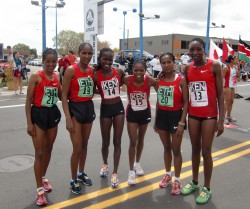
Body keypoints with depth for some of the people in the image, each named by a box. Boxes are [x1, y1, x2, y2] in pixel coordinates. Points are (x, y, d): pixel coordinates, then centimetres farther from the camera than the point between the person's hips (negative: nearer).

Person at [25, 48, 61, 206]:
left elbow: (61, 96, 13)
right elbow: (29, 101, -11)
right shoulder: (36, 77, -12)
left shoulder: (57, 77, 3)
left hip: (53, 114, 5)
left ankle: (43, 178, 38)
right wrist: (29, 122, -13)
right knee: (39, 153, -1)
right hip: (38, 114, -5)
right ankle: (40, 189, 9)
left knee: (48, 150, 16)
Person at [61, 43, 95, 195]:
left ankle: (81, 173, 36)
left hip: (89, 108, 6)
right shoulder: (71, 70, -13)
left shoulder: (92, 70, 4)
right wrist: (68, 118, -19)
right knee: (77, 148, -3)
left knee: (85, 144, 17)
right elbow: (64, 95, -14)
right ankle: (73, 180, 17)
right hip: (75, 108, -5)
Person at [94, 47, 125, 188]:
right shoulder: (96, 75, -10)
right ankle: (105, 164, 41)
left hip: (119, 107, 1)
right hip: (105, 109, -1)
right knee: (106, 142, 13)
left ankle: (115, 173, 16)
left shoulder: (119, 72, -5)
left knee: (117, 142, 5)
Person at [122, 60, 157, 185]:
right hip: (132, 112, -1)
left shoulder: (150, 80, -21)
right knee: (133, 142, -1)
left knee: (141, 139, 18)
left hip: (145, 112, 1)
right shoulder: (127, 80, -21)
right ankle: (131, 171, 14)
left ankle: (137, 163, 41)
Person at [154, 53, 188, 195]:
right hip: (162, 115, 4)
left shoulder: (181, 80, -11)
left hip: (176, 115, -4)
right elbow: (158, 101, 10)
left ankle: (177, 180, 21)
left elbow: (186, 102, -11)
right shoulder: (159, 80, 3)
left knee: (176, 149, 5)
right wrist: (156, 120, 11)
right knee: (166, 147, 17)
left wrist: (182, 122, -16)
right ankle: (168, 175, 34)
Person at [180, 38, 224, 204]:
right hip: (193, 114, 4)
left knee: (206, 151, 2)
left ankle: (207, 188, 19)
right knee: (195, 149, 14)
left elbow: (220, 94, -9)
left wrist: (221, 119, -13)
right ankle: (194, 182, 31)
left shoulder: (214, 66, -10)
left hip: (210, 115, -4)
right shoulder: (187, 68, 3)